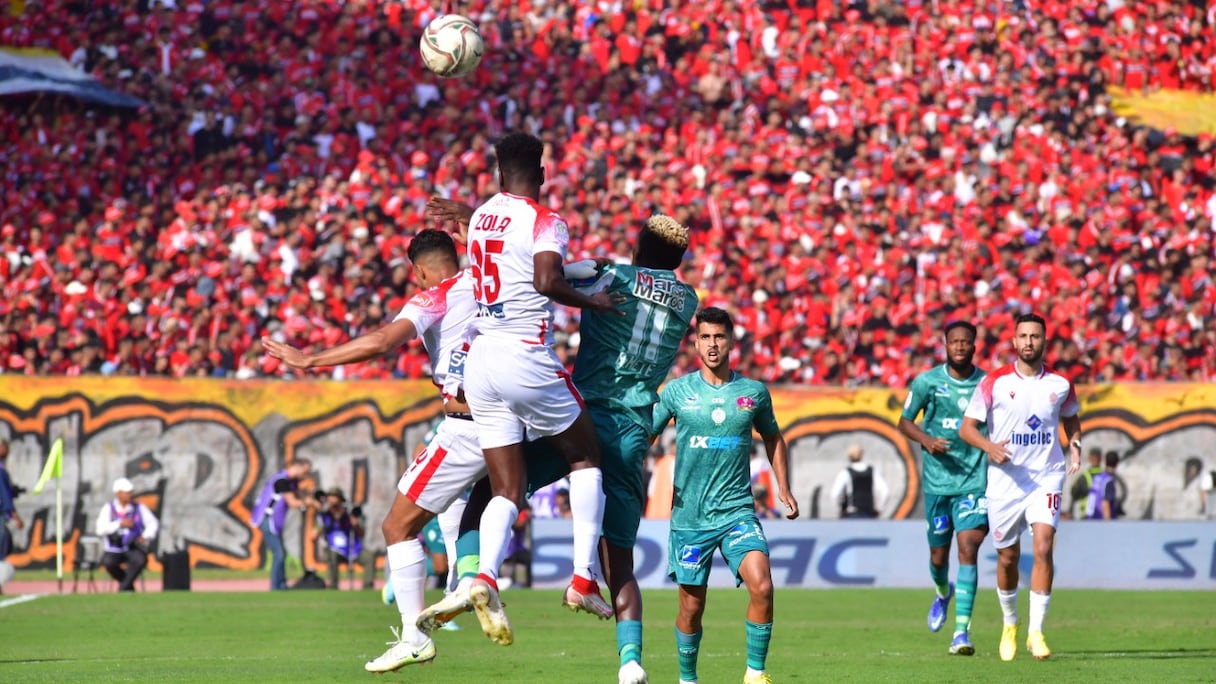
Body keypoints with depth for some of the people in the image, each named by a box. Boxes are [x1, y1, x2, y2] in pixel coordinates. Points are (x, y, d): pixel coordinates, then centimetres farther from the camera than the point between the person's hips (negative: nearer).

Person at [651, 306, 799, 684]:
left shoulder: (754, 392, 3)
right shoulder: (677, 391, 0)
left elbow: (773, 437, 20)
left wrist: (783, 488, 15)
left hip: (736, 509, 0)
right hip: (689, 514, 0)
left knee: (762, 586, -21)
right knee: (692, 606, 4)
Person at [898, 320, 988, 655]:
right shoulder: (928, 382, -2)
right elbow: (904, 421, 4)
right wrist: (926, 440, -14)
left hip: (975, 480, -1)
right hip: (937, 479, 1)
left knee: (968, 549, -15)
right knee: (939, 554, 12)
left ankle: (962, 631, -17)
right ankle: (943, 593, 48)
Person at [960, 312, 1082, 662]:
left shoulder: (1060, 384, 3)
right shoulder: (995, 381, -3)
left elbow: (1071, 419, 22)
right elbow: (967, 427, -1)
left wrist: (1074, 445, 2)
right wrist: (989, 447, -20)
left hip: (1046, 479, 0)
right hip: (1004, 480, 0)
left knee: (1043, 548, -17)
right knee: (1007, 558, 8)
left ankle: (1036, 632, -12)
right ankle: (1009, 624, 33)